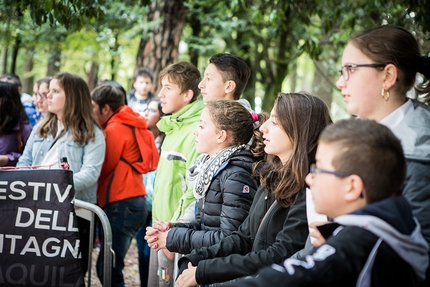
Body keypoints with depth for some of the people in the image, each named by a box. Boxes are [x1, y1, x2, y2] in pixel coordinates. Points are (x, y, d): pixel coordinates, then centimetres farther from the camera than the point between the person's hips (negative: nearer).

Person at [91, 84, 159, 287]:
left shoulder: (115, 129, -10)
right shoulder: (128, 125, 18)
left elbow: (102, 169, -7)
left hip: (121, 205, -10)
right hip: (132, 203, 10)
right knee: (110, 266, 13)